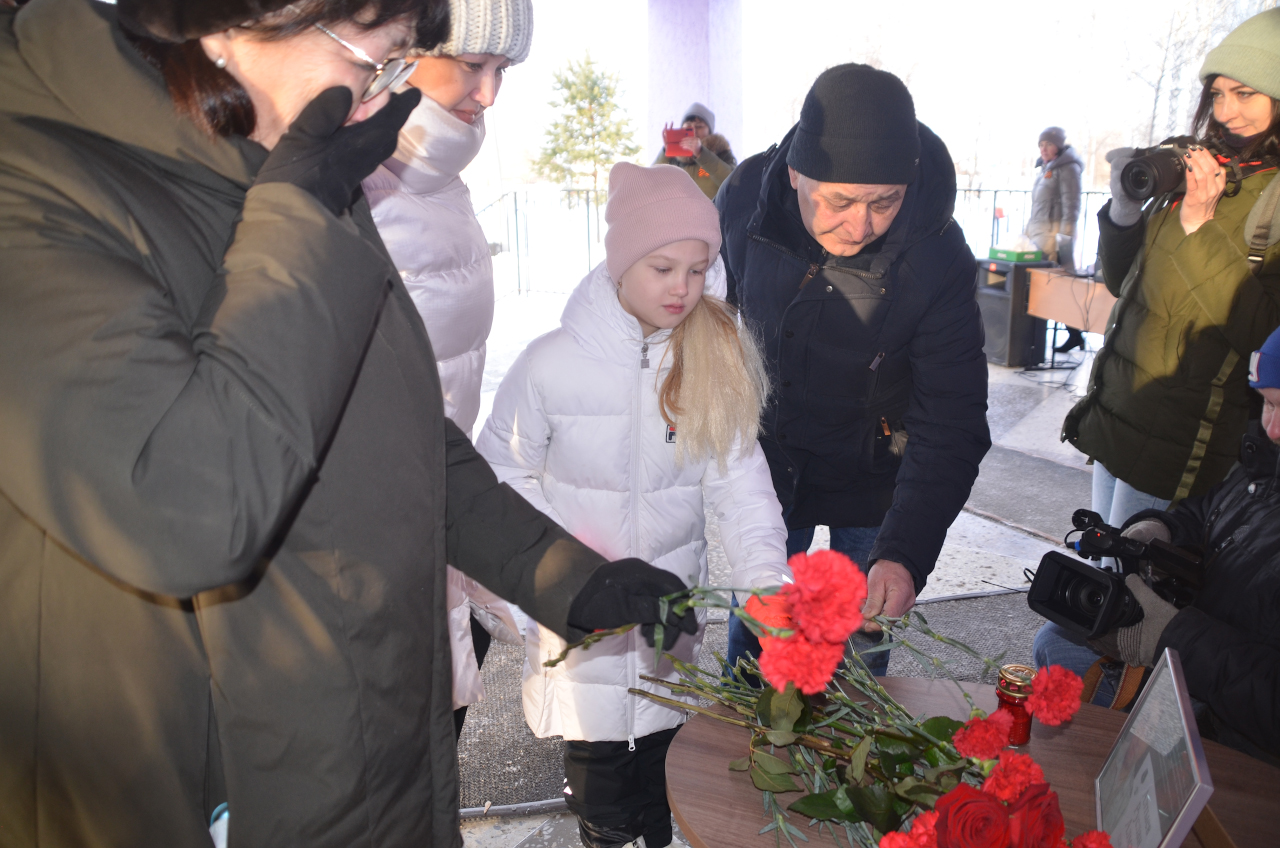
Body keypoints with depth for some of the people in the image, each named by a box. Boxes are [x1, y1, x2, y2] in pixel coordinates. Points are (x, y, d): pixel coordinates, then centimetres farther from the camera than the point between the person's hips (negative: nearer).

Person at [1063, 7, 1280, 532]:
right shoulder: (1201, 172, 10)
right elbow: (1124, 283, 13)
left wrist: (1200, 227, -22)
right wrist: (1125, 209, -4)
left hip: (1180, 443, -6)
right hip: (1116, 411, 7)